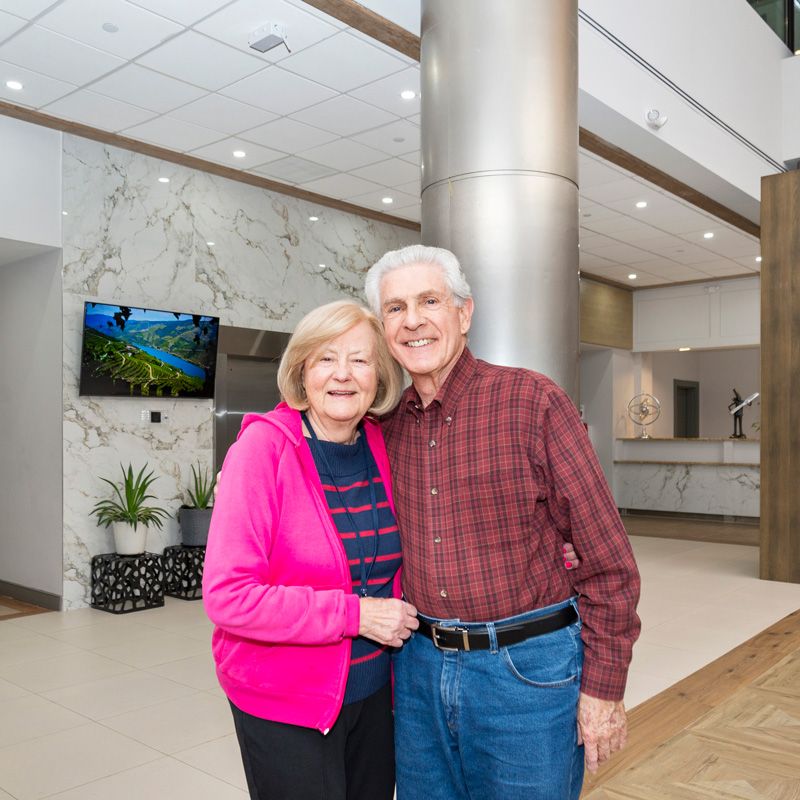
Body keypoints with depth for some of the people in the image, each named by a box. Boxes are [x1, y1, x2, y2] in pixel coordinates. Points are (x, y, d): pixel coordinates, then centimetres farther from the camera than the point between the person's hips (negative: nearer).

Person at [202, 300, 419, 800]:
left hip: (374, 694, 5)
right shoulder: (264, 445, -17)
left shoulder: (380, 447, -2)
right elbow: (227, 595, -22)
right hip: (285, 705, -5)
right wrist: (355, 614, -21)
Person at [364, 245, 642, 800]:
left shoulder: (534, 401, -13)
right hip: (421, 666, 5)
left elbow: (608, 561, -10)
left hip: (527, 669, -4)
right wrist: (396, 660, 11)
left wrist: (603, 688, -10)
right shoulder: (387, 425, 2)